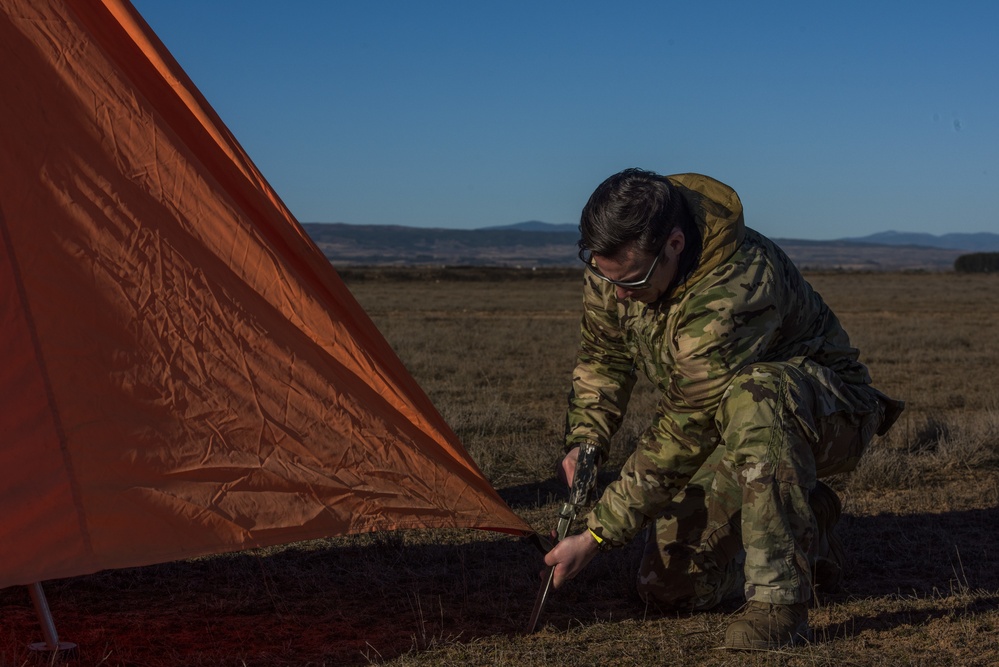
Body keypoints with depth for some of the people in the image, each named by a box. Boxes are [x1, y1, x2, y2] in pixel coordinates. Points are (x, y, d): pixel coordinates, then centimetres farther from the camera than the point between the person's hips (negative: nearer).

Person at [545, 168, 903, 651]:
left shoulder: (733, 289, -38)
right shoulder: (617, 264, -15)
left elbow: (683, 434, -35)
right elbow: (601, 357, 4)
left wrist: (595, 536, -30)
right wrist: (583, 441, -14)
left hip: (827, 415, -7)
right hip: (735, 430, 7)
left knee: (750, 395, -43)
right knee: (671, 587, 1)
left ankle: (779, 599, -32)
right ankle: (807, 530, 23)